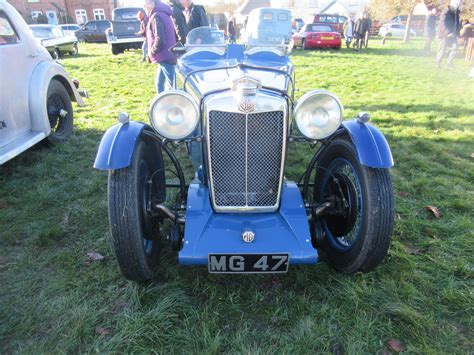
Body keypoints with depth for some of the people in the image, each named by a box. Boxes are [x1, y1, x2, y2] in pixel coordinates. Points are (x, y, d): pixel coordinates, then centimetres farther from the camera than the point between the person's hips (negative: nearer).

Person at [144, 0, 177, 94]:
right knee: (159, 83, 18)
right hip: (166, 56, 10)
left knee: (174, 85, -9)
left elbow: (159, 40, -22)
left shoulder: (156, 16, -13)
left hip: (164, 57, -10)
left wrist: (152, 51, -7)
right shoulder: (163, 14, 18)